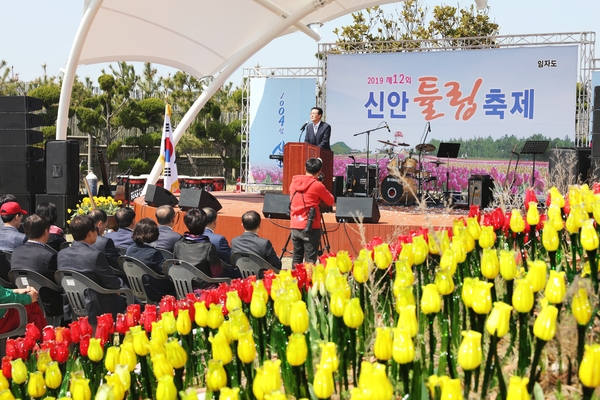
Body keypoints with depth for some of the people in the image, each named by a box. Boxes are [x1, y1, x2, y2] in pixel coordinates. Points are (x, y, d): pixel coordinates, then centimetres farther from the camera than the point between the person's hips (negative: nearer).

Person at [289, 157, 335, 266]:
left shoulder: (294, 182, 7)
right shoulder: (317, 185, -11)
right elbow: (330, 201, 1)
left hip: (295, 226, 6)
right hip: (310, 228, -6)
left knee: (296, 258, 13)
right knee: (310, 260, -2)